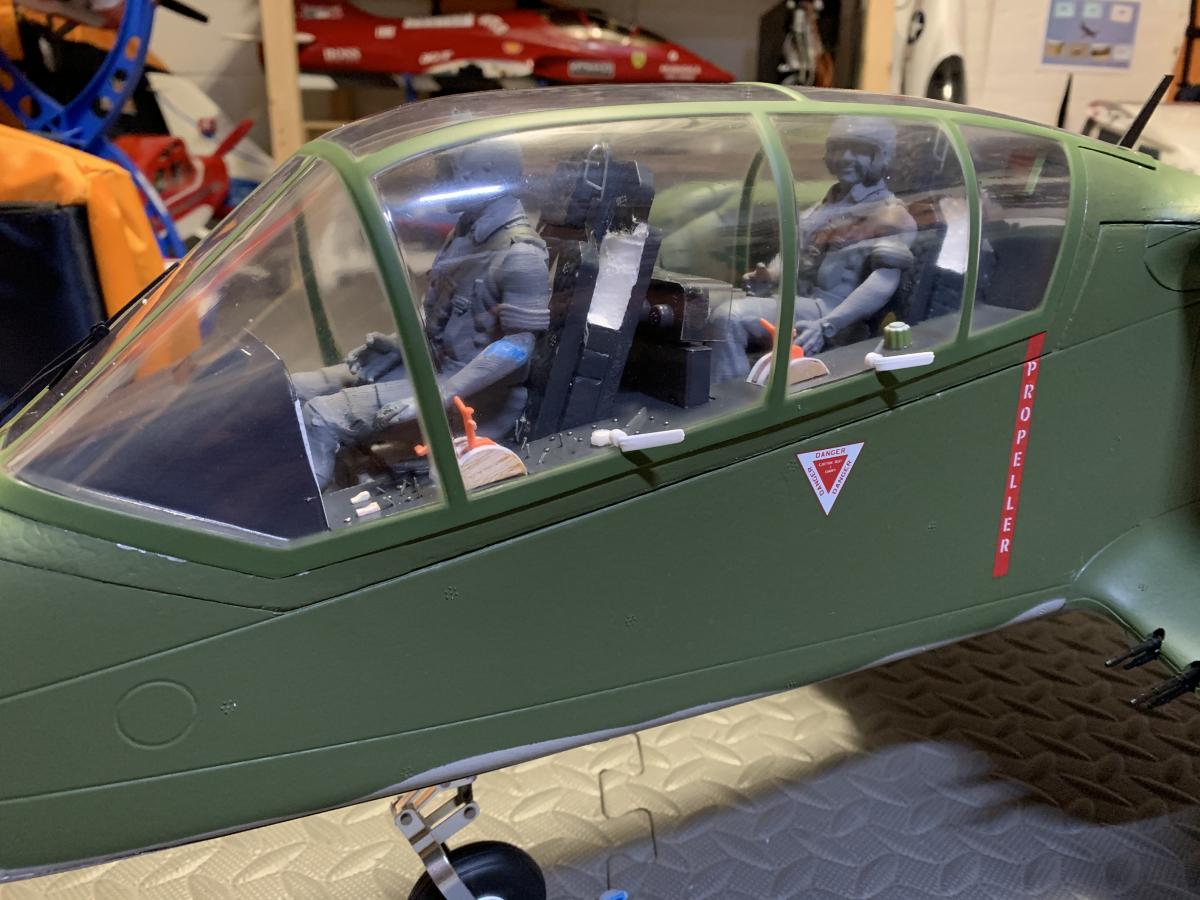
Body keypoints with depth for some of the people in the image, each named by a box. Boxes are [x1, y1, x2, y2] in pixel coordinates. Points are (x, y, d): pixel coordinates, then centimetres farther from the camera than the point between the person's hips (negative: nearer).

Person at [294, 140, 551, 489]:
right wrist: (399, 340, 8)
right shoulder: (468, 229, 8)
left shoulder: (520, 255, -20)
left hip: (469, 390, -9)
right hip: (426, 360, 9)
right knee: (293, 392, 2)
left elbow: (518, 346, -24)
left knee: (318, 420, -22)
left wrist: (439, 397, -27)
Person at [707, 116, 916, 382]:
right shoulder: (829, 203, 21)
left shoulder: (889, 215, -4)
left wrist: (826, 326, -33)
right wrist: (769, 276, 4)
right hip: (792, 299, 8)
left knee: (728, 317, -29)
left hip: (828, 308, -8)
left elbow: (884, 282, -19)